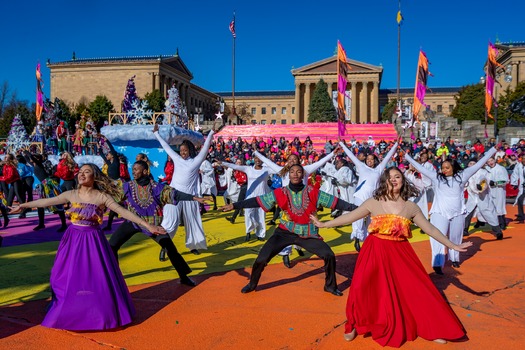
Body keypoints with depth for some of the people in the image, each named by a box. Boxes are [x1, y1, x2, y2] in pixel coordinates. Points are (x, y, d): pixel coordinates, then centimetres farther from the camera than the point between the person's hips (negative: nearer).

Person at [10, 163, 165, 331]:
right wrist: (22, 205, 19)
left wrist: (148, 225, -25)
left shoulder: (102, 197, -11)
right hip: (73, 239, 3)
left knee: (97, 278, 1)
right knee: (68, 276, 11)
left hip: (93, 240, -3)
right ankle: (66, 311, 33)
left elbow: (123, 212, -17)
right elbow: (46, 202, 11)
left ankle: (102, 313, 21)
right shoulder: (71, 194, -1)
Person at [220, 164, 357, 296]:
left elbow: (335, 202, -6)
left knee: (329, 255, -7)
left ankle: (330, 286, 22)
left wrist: (355, 208, -13)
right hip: (285, 233, -1)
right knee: (261, 259, -9)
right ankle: (252, 284, 22)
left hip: (308, 234, 1)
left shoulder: (313, 192, -6)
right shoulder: (280, 193, -7)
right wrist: (235, 205, -13)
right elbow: (257, 201, -7)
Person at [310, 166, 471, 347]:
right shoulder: (373, 203, -4)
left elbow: (429, 228, 8)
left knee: (417, 290, 3)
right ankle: (354, 325, 21)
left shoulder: (411, 207, 1)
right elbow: (349, 217, 0)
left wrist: (452, 246, 8)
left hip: (400, 253, 2)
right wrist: (323, 224, 1)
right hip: (375, 252, -1)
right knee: (363, 289, -4)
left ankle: (431, 329, 27)